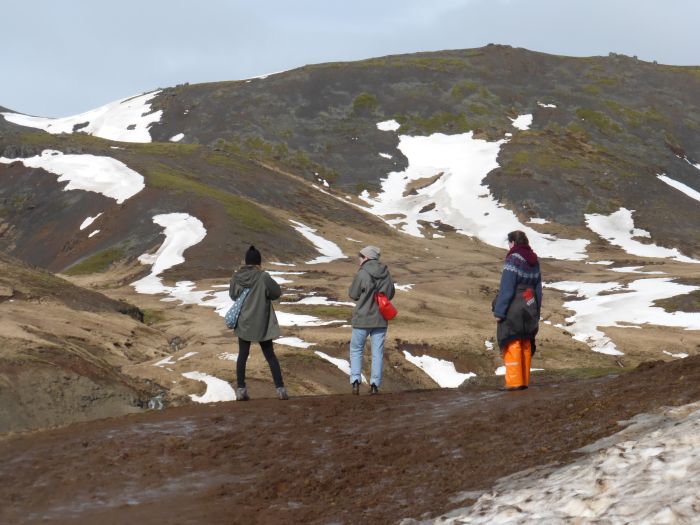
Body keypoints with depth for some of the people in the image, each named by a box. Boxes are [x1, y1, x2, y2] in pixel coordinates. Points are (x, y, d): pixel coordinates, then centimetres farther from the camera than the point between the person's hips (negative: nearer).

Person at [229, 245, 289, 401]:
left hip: (243, 323, 2)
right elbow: (277, 292, -8)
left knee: (242, 355, 12)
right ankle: (280, 389, 4)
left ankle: (240, 389, 9)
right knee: (270, 356, 6)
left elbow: (233, 295, 9)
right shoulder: (263, 277, -17)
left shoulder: (236, 277, -5)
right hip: (261, 324, -2)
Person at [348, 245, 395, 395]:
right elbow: (390, 294, 10)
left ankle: (355, 380, -2)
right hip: (381, 319, 4)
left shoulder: (362, 274, -17)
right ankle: (375, 384, 7)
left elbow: (353, 294, -7)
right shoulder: (386, 273, -1)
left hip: (363, 318, -4)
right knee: (377, 352, 10)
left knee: (356, 349, 11)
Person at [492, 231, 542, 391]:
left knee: (512, 345, -3)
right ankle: (524, 380, 15)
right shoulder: (534, 260, 11)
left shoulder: (513, 259, -13)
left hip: (513, 309, -8)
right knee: (526, 345, 11)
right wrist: (536, 311, 19)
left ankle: (514, 381, -4)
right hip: (530, 307, 8)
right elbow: (538, 288, 14)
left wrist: (499, 311, -14)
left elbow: (506, 289, -17)